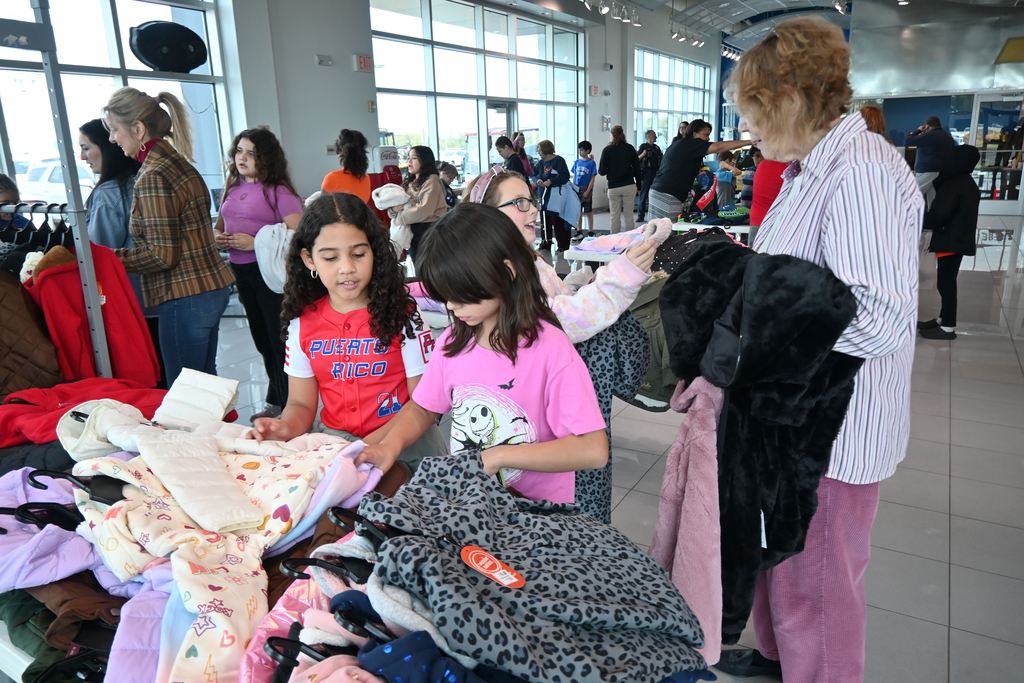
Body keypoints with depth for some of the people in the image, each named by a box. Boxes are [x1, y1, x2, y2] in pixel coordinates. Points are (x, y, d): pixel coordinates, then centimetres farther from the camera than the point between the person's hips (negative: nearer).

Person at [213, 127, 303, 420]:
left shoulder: (278, 191, -11)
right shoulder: (233, 188, 10)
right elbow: (219, 226, 22)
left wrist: (255, 243, -21)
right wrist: (218, 238, -1)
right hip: (241, 272, 8)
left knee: (280, 341, 0)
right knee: (263, 341, 18)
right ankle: (276, 402, 34)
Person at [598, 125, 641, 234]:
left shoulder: (607, 150, -3)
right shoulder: (630, 148, 3)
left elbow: (602, 171, -5)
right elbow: (637, 168, 3)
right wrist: (638, 184, 11)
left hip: (613, 187, -1)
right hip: (629, 186, 1)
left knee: (615, 216, 5)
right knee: (629, 216, 5)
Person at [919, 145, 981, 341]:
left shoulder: (953, 185, -19)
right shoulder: (968, 184, 13)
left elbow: (938, 214, -21)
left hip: (950, 241, -10)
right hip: (959, 240, 10)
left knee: (945, 283, -4)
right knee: (947, 282, 17)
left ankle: (948, 327, 1)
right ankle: (944, 318, 28)